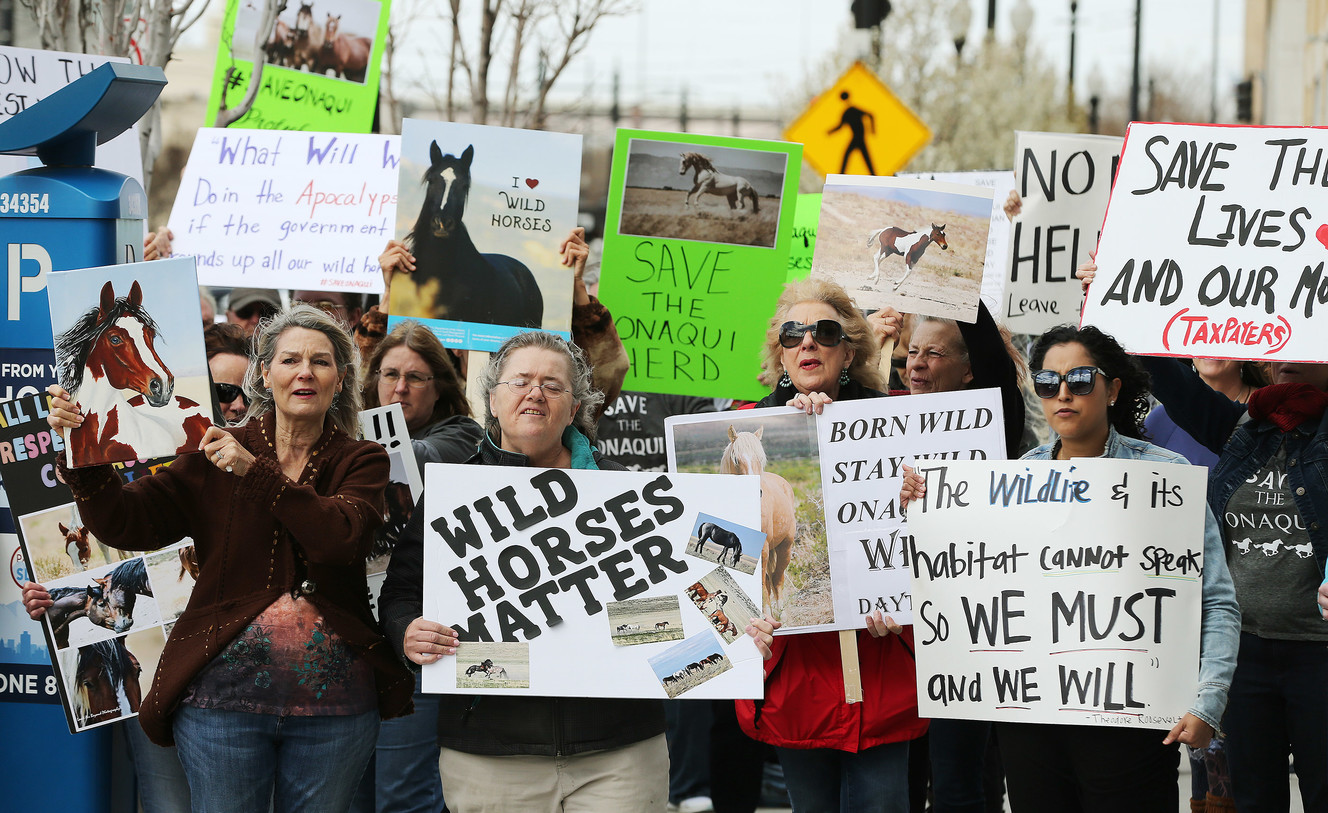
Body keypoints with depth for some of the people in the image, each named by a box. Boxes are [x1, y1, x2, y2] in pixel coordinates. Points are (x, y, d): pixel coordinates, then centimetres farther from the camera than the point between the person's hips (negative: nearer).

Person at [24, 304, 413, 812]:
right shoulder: (215, 454, 5)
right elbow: (126, 522, -1)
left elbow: (343, 536, -15)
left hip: (334, 701, 1)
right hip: (224, 693, 0)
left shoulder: (361, 461, 5)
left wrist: (255, 472, -22)